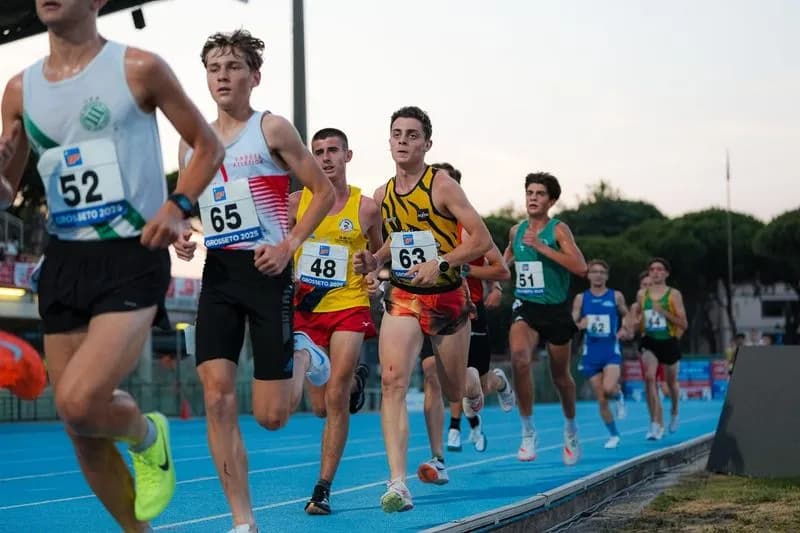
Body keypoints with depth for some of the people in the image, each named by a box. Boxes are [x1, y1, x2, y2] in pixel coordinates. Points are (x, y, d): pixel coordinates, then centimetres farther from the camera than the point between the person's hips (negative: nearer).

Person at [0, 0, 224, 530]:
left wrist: (178, 205, -13)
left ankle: (147, 435, 10)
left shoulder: (138, 68, -5)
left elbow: (208, 145, 4)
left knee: (79, 403, -24)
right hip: (63, 263, 5)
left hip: (132, 258, -5)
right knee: (82, 434, 8)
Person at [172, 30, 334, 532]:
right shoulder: (192, 142, 12)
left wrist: (290, 244, -13)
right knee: (218, 398, -8)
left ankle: (302, 355, 31)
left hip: (266, 270, -4)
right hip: (217, 273, 4)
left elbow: (324, 191, -2)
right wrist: (180, 237, 0)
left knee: (271, 415, -4)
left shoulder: (272, 129, -2)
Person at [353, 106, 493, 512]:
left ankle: (481, 382, 54)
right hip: (402, 296, 3)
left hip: (447, 297, -3)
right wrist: (374, 260, 1)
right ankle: (398, 483, -21)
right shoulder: (383, 195, 4)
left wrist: (441, 263, -28)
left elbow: (482, 239, -15)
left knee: (455, 391, 13)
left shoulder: (442, 186, -12)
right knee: (392, 380, -19)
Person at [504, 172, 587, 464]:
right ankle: (528, 432, -16)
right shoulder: (516, 231, 5)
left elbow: (580, 268, -23)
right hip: (525, 308, 2)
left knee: (560, 375, 12)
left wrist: (542, 247, -26)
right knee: (519, 358, -27)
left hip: (555, 309, -2)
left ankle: (570, 427, 41)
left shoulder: (558, 229, -9)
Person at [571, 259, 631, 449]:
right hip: (591, 353, 2)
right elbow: (572, 324, 4)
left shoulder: (616, 296, 1)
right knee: (601, 400, 3)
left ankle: (619, 397, 9)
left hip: (611, 351, -2)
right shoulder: (581, 298, 2)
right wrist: (579, 325, -18)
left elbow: (626, 316, 17)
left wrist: (625, 330, -1)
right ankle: (613, 435, 20)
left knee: (609, 388, -27)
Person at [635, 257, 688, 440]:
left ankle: (674, 412, 48)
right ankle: (657, 423, -20)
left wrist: (664, 312, -24)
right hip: (649, 342, 1)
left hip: (669, 342, -1)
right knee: (649, 377, -22)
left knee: (671, 382, 16)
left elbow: (684, 324, -12)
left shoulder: (674, 294, -8)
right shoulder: (642, 294, 2)